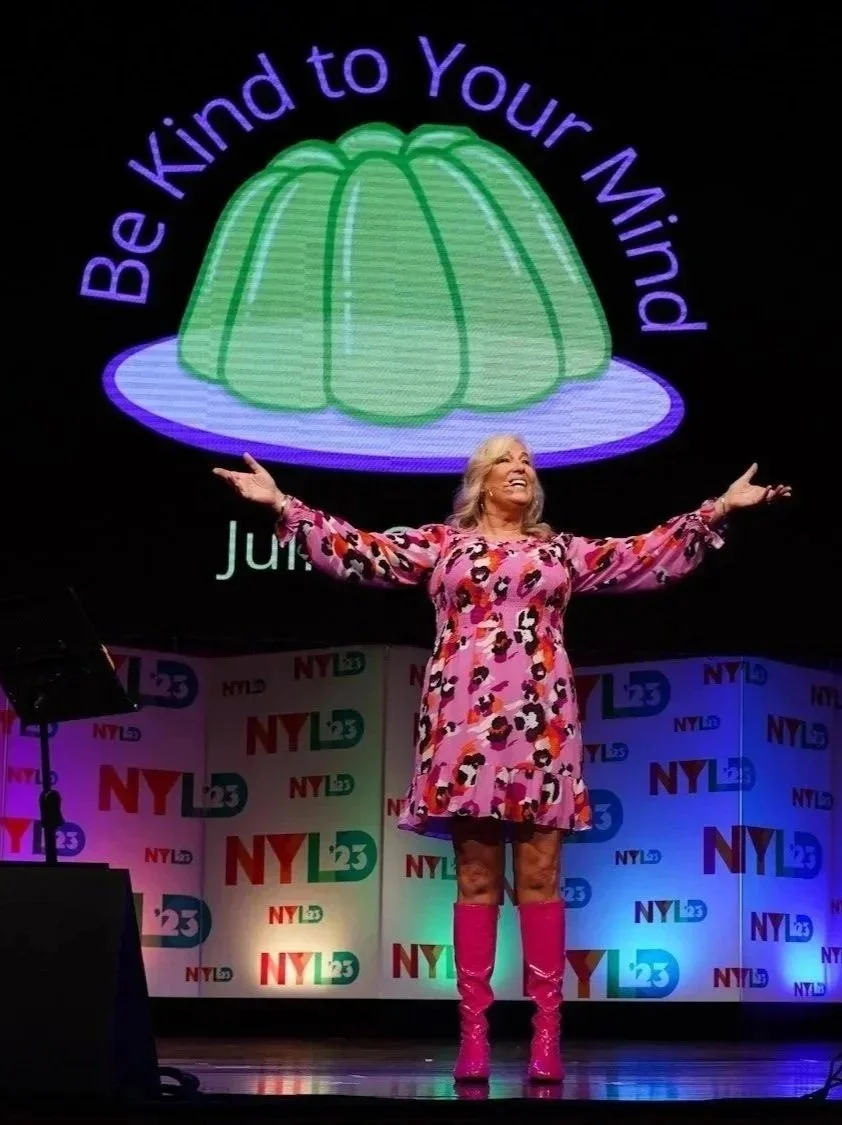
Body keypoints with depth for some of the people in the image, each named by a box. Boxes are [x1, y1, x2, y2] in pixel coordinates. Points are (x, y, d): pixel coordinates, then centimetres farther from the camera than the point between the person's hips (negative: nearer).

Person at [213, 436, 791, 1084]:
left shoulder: (562, 550, 18)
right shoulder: (440, 543, 14)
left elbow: (649, 557, 17)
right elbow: (362, 553, 7)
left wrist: (718, 510, 12)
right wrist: (283, 506, 0)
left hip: (540, 722, 1)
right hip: (466, 722, -1)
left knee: (540, 878, -3)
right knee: (476, 880, -2)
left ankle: (547, 1033, -4)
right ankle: (473, 1032, -2)